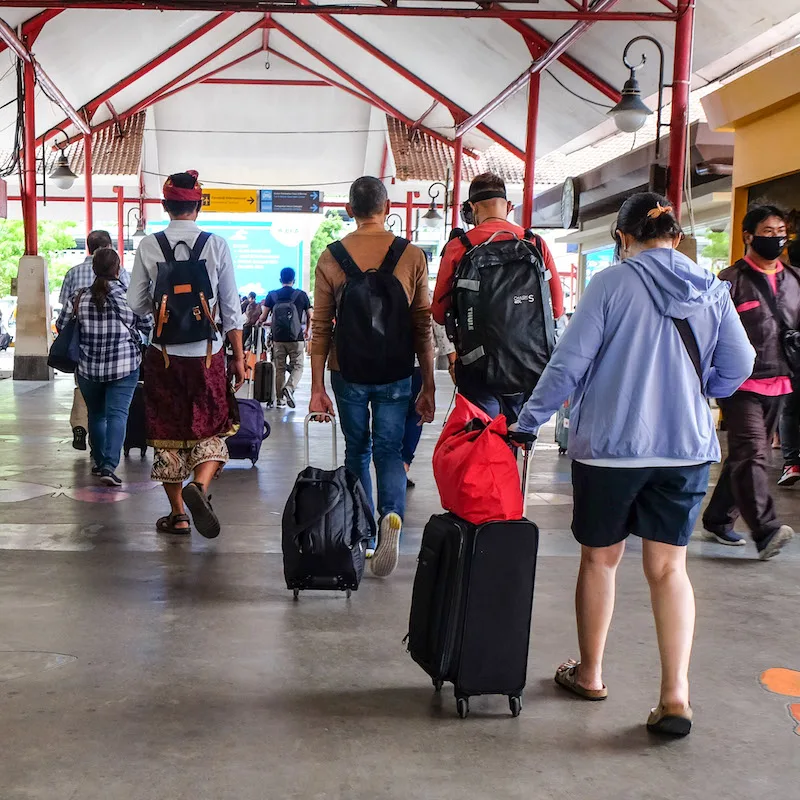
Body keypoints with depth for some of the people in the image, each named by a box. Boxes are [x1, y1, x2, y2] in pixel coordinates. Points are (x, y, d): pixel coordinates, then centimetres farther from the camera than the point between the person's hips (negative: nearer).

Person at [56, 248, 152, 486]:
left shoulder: (79, 297, -2)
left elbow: (61, 327, 5)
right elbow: (149, 327, 0)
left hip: (88, 368, 3)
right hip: (124, 367, -3)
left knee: (96, 414, 17)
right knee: (117, 414, -3)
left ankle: (98, 462, 29)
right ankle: (109, 466, -15)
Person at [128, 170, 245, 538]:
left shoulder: (148, 246, -3)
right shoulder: (216, 245, -6)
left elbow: (136, 304, 2)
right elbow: (231, 306, -4)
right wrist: (239, 357, 3)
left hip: (163, 354, 1)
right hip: (207, 354, -1)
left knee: (168, 433, 12)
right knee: (211, 429, 13)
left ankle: (177, 514, 19)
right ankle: (199, 485, -14)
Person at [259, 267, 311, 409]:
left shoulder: (272, 295, 3)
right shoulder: (301, 295, -1)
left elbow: (263, 318, 3)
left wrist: (260, 322, 24)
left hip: (278, 338, 2)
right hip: (296, 338, -2)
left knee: (279, 369, 10)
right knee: (298, 367, 6)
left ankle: (279, 398, 10)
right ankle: (289, 387, -19)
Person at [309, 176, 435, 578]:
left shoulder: (330, 259, -1)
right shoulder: (413, 256, -3)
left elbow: (321, 329, -1)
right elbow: (423, 327, -2)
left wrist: (317, 388, 3)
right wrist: (428, 386, 3)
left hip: (348, 374, 1)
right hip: (396, 375, -1)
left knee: (356, 450, 16)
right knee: (389, 450, 9)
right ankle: (391, 515, -17)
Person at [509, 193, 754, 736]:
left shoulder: (611, 284, -8)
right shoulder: (712, 291, 3)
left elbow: (569, 363, -12)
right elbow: (738, 367, 7)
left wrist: (528, 423, -6)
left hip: (609, 445, -3)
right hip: (687, 447, 3)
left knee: (600, 558, 14)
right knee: (669, 566, 9)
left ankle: (590, 674, 29)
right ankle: (676, 695, 2)